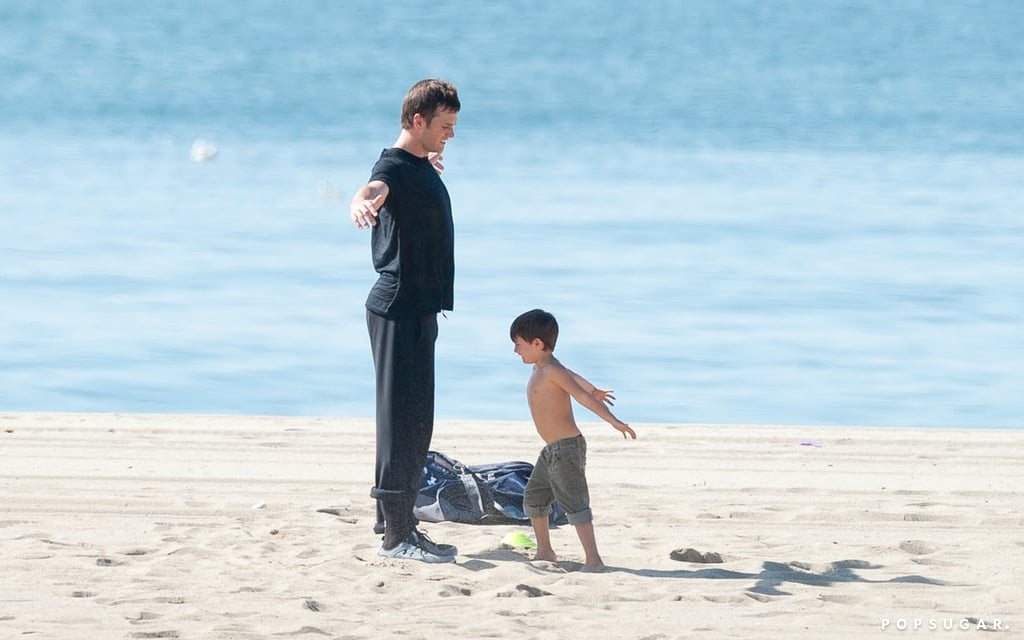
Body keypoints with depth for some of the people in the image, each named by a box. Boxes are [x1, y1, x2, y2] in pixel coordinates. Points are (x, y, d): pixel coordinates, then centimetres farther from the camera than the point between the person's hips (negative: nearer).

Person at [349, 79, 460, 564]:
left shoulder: (421, 167, 16)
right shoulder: (394, 167, -15)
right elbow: (375, 187, -40)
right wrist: (362, 202, -63)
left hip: (419, 308, 10)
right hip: (398, 309, -10)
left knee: (415, 421, 15)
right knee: (401, 419, -10)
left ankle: (398, 523, 23)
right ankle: (396, 536, -9)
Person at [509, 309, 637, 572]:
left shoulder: (551, 371, -17)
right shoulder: (541, 368, 13)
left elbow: (582, 396, -24)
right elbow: (573, 377, 32)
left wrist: (613, 421, -31)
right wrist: (595, 391, 50)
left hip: (567, 448, -11)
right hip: (552, 451, 11)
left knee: (574, 503, -14)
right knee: (534, 497, 20)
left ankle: (594, 560, -16)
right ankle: (545, 552, 32)